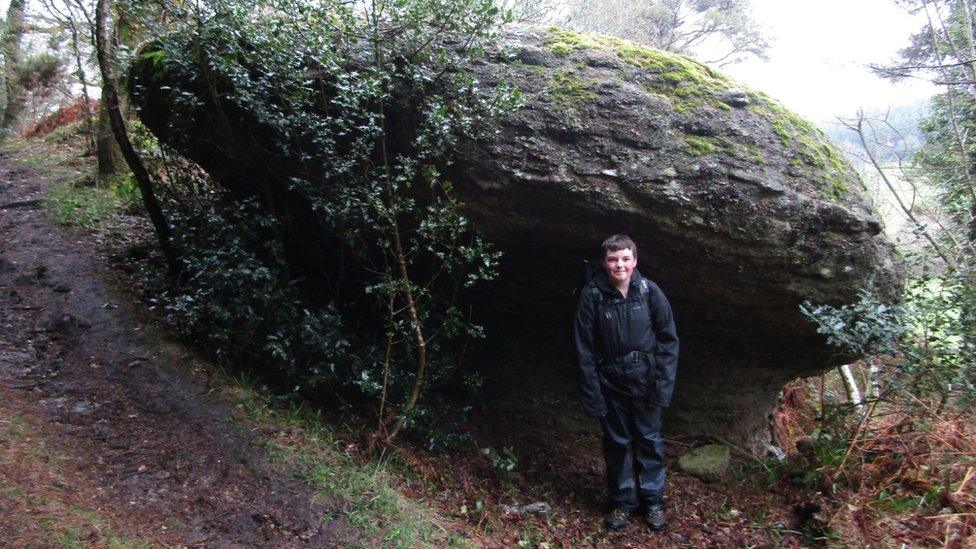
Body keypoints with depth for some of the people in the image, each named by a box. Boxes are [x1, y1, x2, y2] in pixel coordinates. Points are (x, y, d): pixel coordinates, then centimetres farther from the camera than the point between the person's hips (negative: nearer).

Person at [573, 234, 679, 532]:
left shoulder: (649, 291, -10)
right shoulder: (592, 295, -12)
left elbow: (668, 340, -3)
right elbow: (585, 348, -8)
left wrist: (663, 384, -8)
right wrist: (592, 394, -10)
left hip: (645, 380, 0)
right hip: (610, 382, 0)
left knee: (650, 440, 10)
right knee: (617, 443, 12)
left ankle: (653, 501, 28)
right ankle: (623, 501, 29)